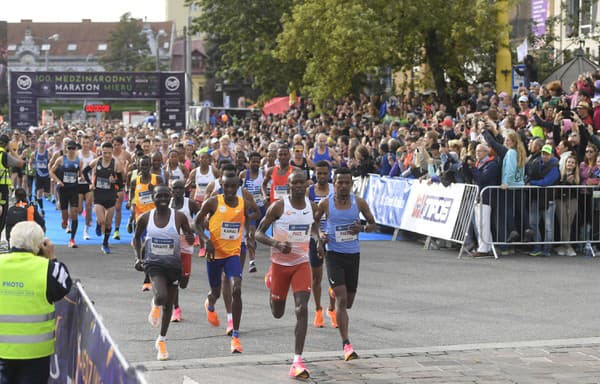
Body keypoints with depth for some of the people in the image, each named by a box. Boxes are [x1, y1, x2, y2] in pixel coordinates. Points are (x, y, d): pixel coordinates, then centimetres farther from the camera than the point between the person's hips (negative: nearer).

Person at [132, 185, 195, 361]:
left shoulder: (179, 217, -7)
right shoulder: (145, 218, -5)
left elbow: (189, 234, 5)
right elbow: (137, 238, 10)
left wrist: (190, 238, -19)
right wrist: (138, 257, -2)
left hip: (173, 264, 2)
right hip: (153, 263, -2)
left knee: (169, 305, 11)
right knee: (161, 296, -27)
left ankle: (162, 340, 31)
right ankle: (155, 305, 14)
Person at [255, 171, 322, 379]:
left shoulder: (312, 207, 0)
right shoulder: (278, 206, -13)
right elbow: (259, 233, -10)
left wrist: (318, 239, 1)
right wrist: (277, 244, -28)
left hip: (302, 263, 2)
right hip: (280, 263, -2)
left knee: (302, 309, -15)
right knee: (277, 313, 14)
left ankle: (297, 362, -15)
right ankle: (270, 281, 51)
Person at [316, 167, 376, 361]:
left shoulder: (359, 203, -1)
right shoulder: (325, 204, -5)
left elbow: (373, 224, 9)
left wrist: (363, 228, -14)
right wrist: (320, 235, -12)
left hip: (353, 255, 3)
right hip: (334, 255, -3)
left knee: (348, 301, 12)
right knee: (341, 298, -16)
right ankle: (346, 344, -15)